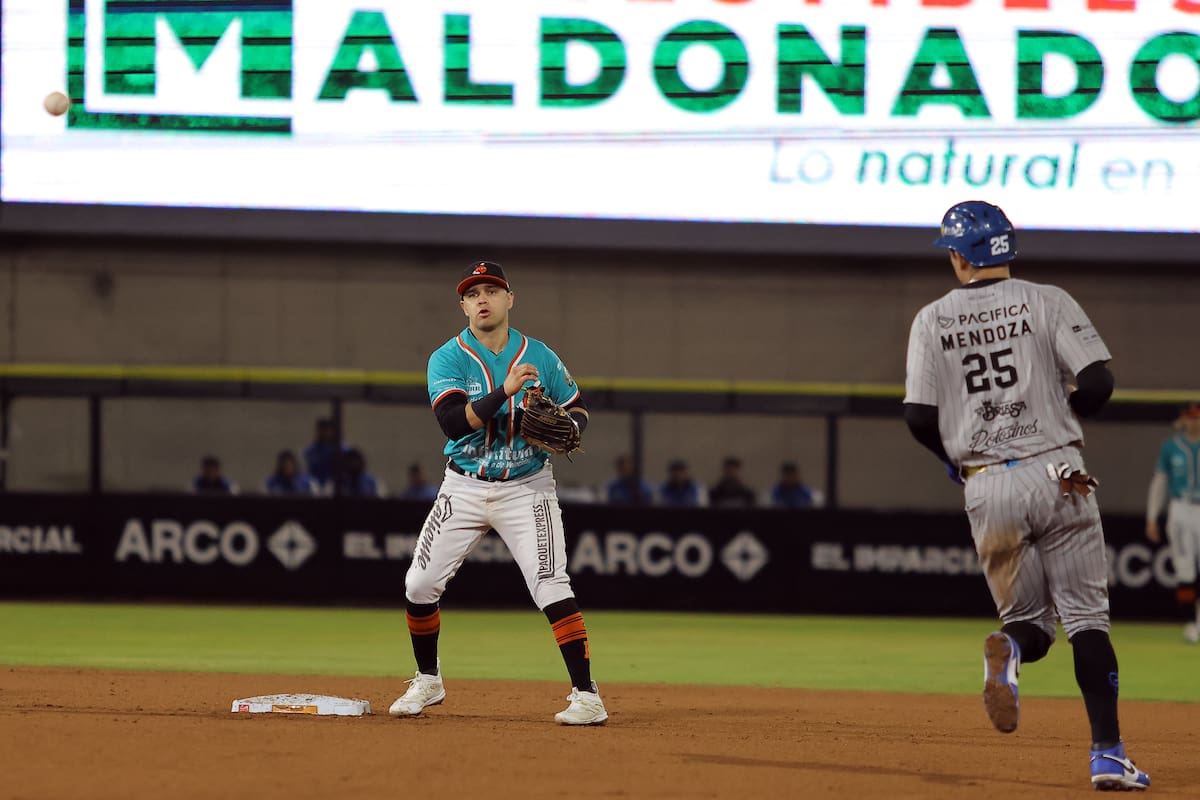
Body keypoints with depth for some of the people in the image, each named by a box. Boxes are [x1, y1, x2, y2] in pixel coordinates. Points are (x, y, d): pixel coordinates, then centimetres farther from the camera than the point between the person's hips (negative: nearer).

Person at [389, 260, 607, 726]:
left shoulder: (540, 358, -2)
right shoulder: (447, 360, -7)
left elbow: (577, 410, 9)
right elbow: (453, 422, -23)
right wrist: (505, 392, -33)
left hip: (527, 490, -1)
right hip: (465, 489, 2)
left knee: (551, 586, -17)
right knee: (419, 585, 2)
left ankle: (586, 696, -16)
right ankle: (427, 682, 25)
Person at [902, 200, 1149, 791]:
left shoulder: (933, 320, 5)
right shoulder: (1046, 302, 0)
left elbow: (919, 417, 0)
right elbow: (1096, 383, -9)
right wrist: (1061, 416, 12)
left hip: (986, 489, 2)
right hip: (1056, 476, -1)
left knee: (1027, 620, 14)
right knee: (1086, 617, 4)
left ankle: (1009, 649, -24)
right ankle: (1108, 755, -7)